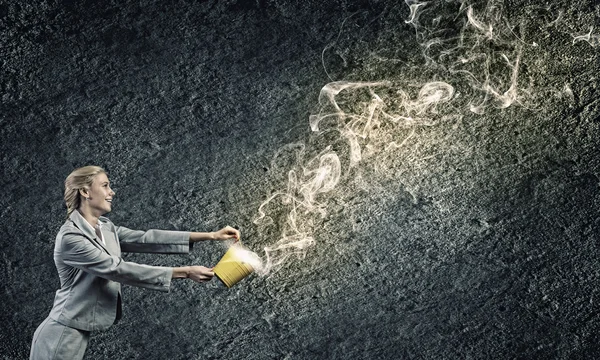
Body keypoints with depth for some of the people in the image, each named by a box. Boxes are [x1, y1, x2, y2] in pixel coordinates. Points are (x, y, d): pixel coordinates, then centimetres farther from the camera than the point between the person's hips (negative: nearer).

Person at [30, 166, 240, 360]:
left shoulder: (106, 228, 8)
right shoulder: (70, 237, -19)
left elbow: (145, 239, 4)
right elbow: (119, 270, -21)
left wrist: (210, 236, -1)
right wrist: (184, 273, -21)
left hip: (78, 336, 9)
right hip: (61, 338, -9)